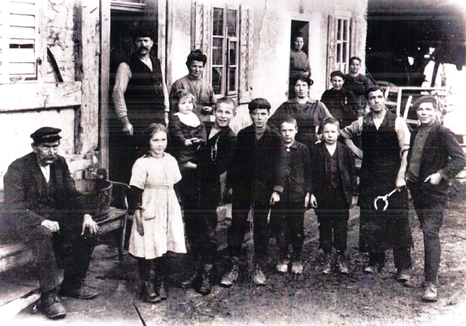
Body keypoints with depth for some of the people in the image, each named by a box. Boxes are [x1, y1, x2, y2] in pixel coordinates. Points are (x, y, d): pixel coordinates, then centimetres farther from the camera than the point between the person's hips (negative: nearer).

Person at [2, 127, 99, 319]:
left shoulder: (60, 163, 4)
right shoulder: (18, 169, -14)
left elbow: (71, 195, 8)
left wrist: (85, 215, -11)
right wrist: (42, 222, -35)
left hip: (53, 216, 7)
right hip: (22, 220, -6)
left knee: (88, 229, -12)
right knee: (43, 235, -38)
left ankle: (72, 284, 0)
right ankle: (48, 296, -31)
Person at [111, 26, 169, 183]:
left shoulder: (156, 63, 17)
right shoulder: (126, 66, -2)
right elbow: (118, 92, -9)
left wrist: (166, 114, 16)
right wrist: (125, 121, -15)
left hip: (158, 119, 6)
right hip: (137, 122, -6)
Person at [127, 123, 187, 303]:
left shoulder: (171, 160, 8)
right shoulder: (142, 163, -10)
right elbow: (136, 192, -10)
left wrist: (177, 213, 16)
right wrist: (138, 217, -14)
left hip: (168, 211, 5)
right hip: (149, 212, -5)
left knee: (162, 248, 11)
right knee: (147, 249, -1)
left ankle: (160, 284, 23)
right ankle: (147, 287, 11)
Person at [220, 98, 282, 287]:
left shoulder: (275, 138, 2)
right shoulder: (243, 135, 7)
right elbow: (235, 160, 8)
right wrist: (230, 184, 2)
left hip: (263, 188, -1)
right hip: (242, 187, 1)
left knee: (261, 228, 6)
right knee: (237, 226, 1)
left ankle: (259, 269, 16)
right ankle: (233, 267, 9)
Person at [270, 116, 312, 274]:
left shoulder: (303, 149, 5)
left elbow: (308, 173, 7)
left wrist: (308, 193, 1)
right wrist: (274, 190, -6)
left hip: (298, 196, 0)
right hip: (280, 196, 0)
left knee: (297, 229, 4)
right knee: (281, 229, 5)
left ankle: (296, 259, 17)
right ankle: (283, 259, 19)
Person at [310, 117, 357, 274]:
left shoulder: (345, 150, 3)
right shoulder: (316, 151, 1)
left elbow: (352, 173, 7)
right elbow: (311, 173, 2)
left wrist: (353, 194, 5)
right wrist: (311, 194, -3)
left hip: (341, 196, 0)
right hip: (322, 196, 0)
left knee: (341, 227, 4)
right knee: (324, 227, 6)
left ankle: (341, 258, 16)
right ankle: (327, 259, 17)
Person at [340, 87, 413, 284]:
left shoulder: (397, 122, -1)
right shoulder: (362, 123, 8)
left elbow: (406, 151, -5)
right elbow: (344, 134, 27)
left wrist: (400, 176, -14)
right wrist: (356, 151, 14)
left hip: (393, 176, -3)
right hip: (369, 178, 3)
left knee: (398, 221, -8)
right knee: (370, 220, 7)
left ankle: (403, 269, -5)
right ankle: (376, 261, 22)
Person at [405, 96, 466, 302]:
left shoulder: (443, 134, -9)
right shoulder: (415, 135, 14)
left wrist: (441, 174, -21)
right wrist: (407, 174, 15)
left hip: (435, 192, -7)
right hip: (417, 190, 7)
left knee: (431, 234, -13)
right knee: (427, 233, 14)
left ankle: (431, 284, -13)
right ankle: (430, 275, 24)